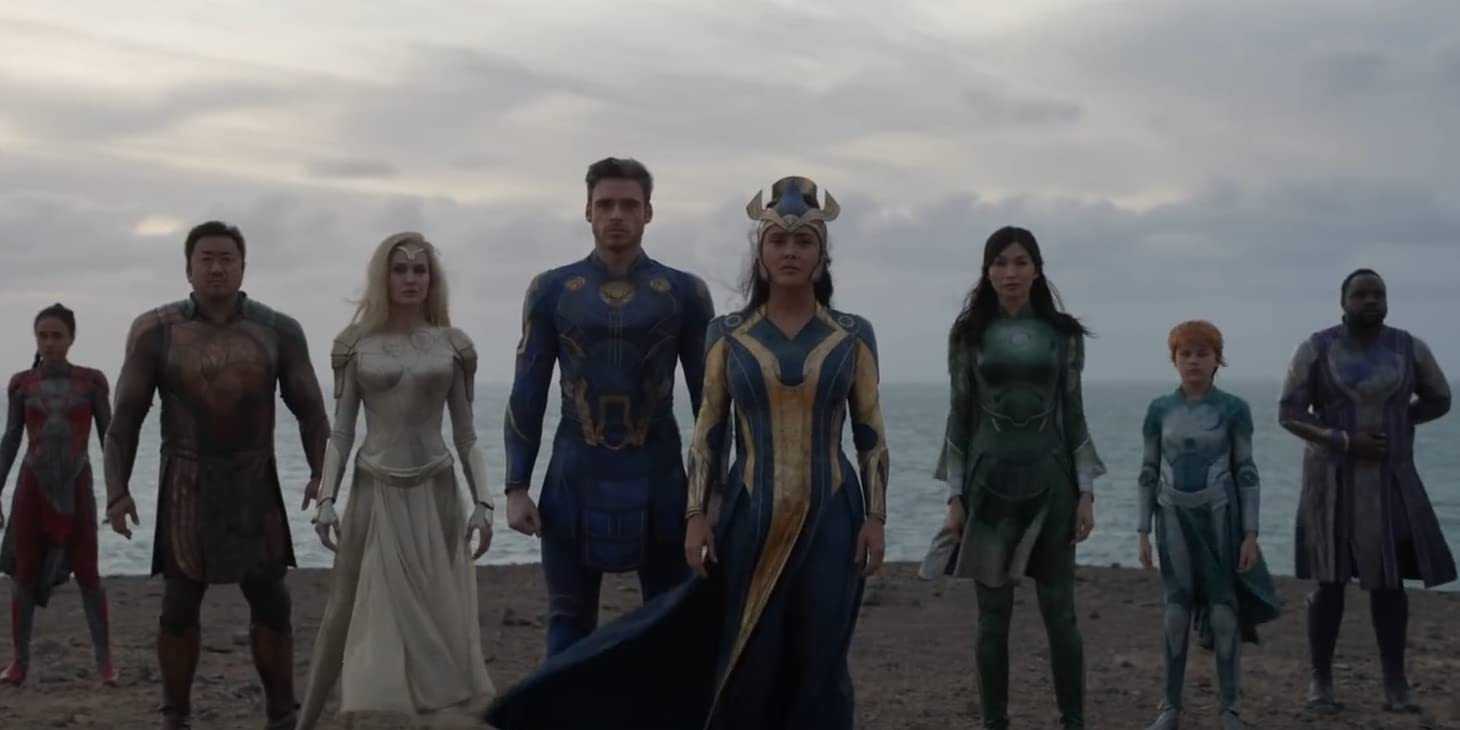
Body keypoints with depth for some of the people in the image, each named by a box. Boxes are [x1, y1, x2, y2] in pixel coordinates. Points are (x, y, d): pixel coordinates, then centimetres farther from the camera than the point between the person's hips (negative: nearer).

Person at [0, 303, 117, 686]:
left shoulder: (91, 380, -1)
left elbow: (108, 436, 2)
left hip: (76, 487, -1)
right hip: (33, 486, 1)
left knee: (87, 574, -2)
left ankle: (104, 659, 6)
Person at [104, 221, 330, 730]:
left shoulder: (278, 330, -3)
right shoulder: (156, 331, -7)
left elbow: (310, 410, -3)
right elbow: (125, 416, -5)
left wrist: (321, 477, -18)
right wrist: (117, 492, -14)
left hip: (254, 487, 1)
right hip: (187, 487, -1)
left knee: (270, 603, -1)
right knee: (180, 606, -2)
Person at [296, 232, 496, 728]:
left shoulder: (453, 345, 4)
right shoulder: (356, 344, 2)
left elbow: (466, 435, 6)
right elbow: (340, 431, 3)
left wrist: (483, 502, -2)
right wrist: (326, 500, -6)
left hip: (436, 494, 1)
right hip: (374, 493, 0)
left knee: (444, 617, 1)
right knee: (349, 612, 3)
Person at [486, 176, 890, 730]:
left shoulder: (853, 335, 2)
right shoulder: (728, 334, 3)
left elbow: (871, 435, 3)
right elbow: (707, 433, 3)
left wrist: (875, 518, -4)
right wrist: (697, 516, -5)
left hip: (829, 518, 0)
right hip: (751, 518, 0)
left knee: (818, 662, 3)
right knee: (746, 661, 2)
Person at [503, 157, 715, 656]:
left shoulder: (685, 293, 2)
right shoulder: (551, 291, 3)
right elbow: (527, 396, 3)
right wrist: (516, 489, -3)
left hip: (658, 480, 0)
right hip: (575, 480, 0)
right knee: (569, 626, 6)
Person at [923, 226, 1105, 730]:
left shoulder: (1062, 334, 5)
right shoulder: (969, 334, 3)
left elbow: (1073, 414, 6)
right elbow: (960, 417, 4)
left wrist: (1086, 492, 0)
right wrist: (955, 496, -2)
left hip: (1049, 481, 0)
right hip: (990, 480, 0)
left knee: (1060, 612, 0)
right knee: (993, 615, 2)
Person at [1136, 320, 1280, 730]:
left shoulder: (1234, 409, -3)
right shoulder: (1160, 410, 3)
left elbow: (1246, 473, -2)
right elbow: (1149, 473, 6)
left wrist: (1250, 534, -7)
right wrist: (1143, 532, 2)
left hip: (1220, 516, -2)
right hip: (1175, 519, 2)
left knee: (1223, 612, -2)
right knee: (1176, 612, 0)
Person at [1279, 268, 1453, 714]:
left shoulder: (1409, 348, -1)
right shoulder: (1316, 349, -7)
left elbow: (1439, 400, 14)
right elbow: (1288, 415, -9)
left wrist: (1386, 426, 4)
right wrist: (1345, 441, -21)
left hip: (1388, 482, 2)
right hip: (1333, 480, -2)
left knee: (1388, 578, 2)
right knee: (1330, 579, 0)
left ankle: (1395, 685, 13)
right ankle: (1321, 681, 12)